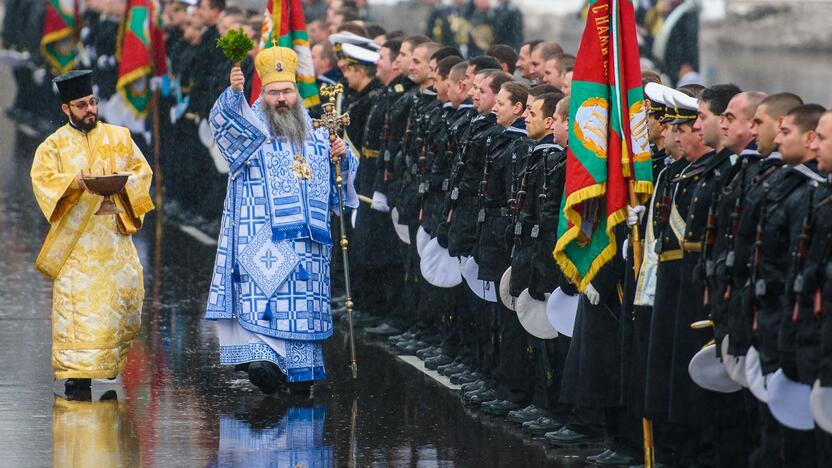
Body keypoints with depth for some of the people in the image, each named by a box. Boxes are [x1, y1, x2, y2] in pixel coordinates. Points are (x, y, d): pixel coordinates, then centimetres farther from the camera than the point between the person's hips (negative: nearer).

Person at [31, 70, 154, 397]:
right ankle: (76, 370, -9)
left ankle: (111, 356, 22)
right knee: (77, 300, -10)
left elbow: (142, 170, 10)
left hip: (114, 233, 3)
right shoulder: (54, 145, 5)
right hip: (75, 237, -3)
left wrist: (124, 184, -12)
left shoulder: (118, 137, 13)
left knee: (126, 290, -1)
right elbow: (42, 178, -9)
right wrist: (74, 182, -27)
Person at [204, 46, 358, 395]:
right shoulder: (251, 129, 3)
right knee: (263, 291, -19)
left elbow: (341, 174, 25)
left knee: (306, 299, 5)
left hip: (308, 240, 4)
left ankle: (301, 371, 12)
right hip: (262, 239, -4)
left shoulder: (315, 134, 16)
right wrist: (234, 92, -37)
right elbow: (225, 121, -19)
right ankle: (263, 357, -27)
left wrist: (342, 156, 2)